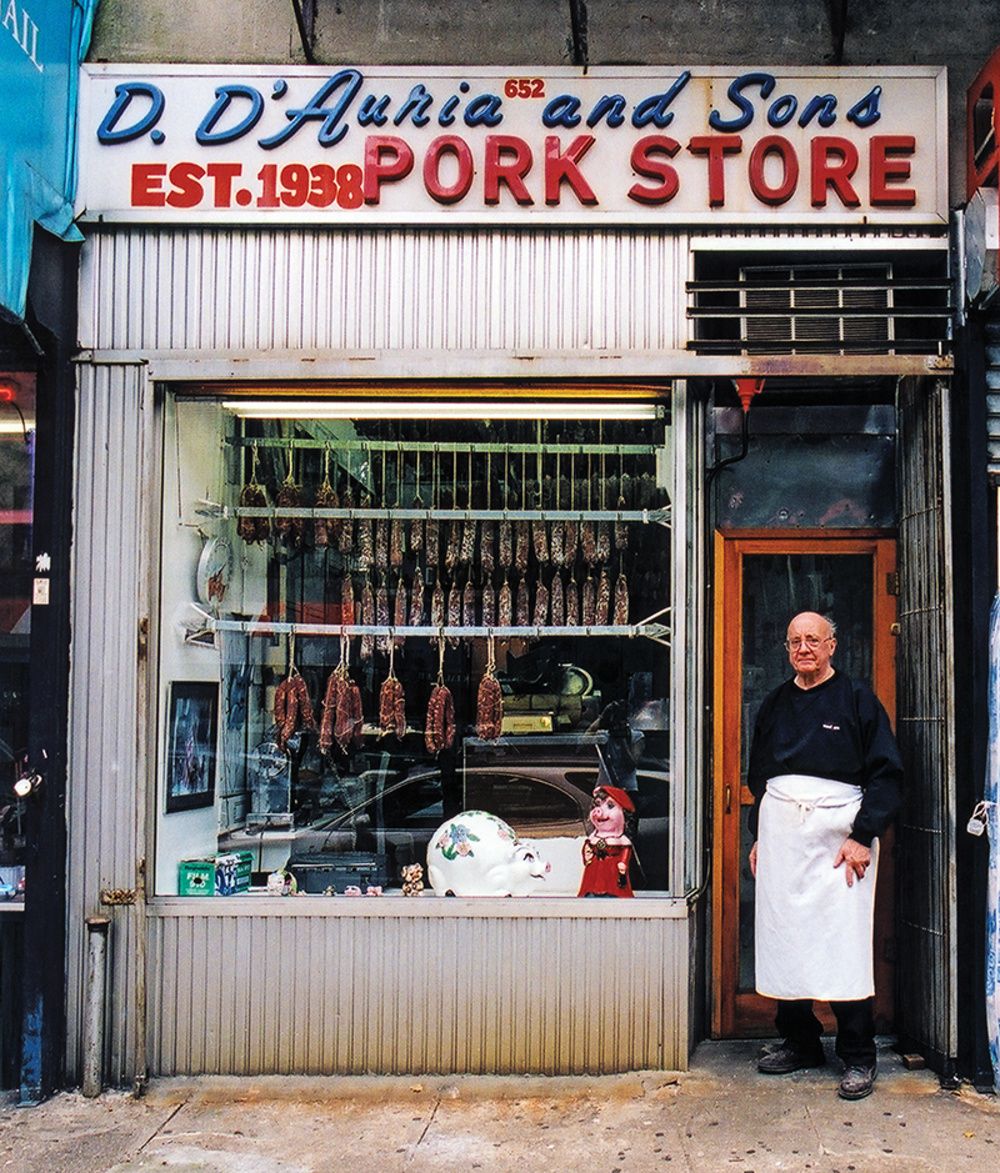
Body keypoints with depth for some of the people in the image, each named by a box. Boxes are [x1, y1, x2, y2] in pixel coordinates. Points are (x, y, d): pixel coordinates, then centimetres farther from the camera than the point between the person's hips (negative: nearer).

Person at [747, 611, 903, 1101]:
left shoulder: (856, 698, 1)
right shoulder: (776, 703, 15)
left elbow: (887, 774, -4)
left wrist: (863, 836, -11)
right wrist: (758, 834, 15)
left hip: (837, 828, -5)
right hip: (780, 829, 5)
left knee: (843, 944, -6)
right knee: (782, 938, 4)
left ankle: (858, 1058, 3)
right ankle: (799, 1042, 18)